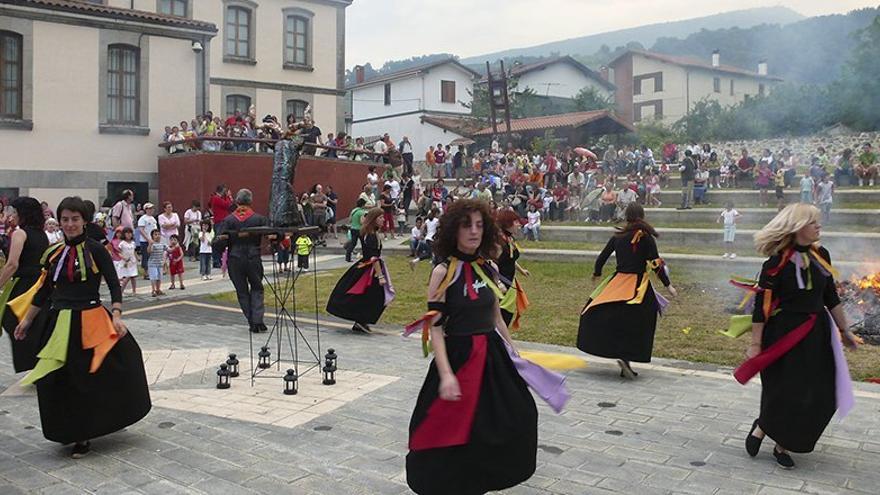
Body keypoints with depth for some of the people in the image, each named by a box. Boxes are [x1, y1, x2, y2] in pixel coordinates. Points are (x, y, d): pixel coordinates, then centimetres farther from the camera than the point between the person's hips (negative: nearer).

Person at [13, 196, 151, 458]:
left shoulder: (96, 250, -6)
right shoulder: (54, 254, 8)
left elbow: (114, 285, -9)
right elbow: (44, 291, 17)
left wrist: (116, 315, -21)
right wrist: (27, 320, 21)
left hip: (91, 321, -4)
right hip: (60, 324, 4)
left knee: (101, 377, -3)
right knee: (61, 382, 6)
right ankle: (78, 435, 22)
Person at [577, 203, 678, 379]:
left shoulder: (617, 236, 6)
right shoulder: (646, 237, -5)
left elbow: (602, 257, 10)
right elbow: (656, 264, -9)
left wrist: (596, 273, 30)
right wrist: (668, 285, -3)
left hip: (618, 280, 3)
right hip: (638, 283, -3)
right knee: (635, 324, 1)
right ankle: (625, 357, -13)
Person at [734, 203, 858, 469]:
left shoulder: (820, 255, 3)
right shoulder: (777, 263, -16)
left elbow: (831, 297, 14)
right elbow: (761, 307, -15)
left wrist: (844, 330, 18)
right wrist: (756, 344, -14)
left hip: (816, 335, 7)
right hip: (784, 335, -6)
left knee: (820, 396, 7)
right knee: (787, 394, -3)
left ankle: (782, 444, 21)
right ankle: (762, 427, 25)